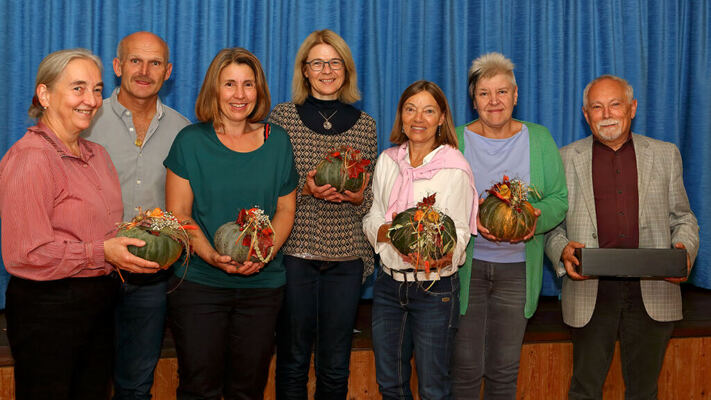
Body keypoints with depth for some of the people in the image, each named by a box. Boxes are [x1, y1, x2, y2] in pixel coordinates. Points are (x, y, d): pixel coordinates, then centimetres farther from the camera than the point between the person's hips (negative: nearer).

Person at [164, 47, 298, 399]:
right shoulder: (191, 141, 0)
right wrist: (212, 256, -18)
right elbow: (178, 214, -2)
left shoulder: (277, 141, 7)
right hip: (199, 282, -2)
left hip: (263, 284, 2)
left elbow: (286, 209, 9)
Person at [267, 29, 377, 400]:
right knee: (293, 359, 9)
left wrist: (358, 196, -9)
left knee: (335, 368, 10)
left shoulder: (364, 124, 8)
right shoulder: (283, 115, 2)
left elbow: (373, 198, 13)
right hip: (295, 249, -2)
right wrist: (306, 190, -15)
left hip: (347, 255, 2)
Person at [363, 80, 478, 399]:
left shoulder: (455, 168, -9)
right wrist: (388, 231, -15)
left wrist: (441, 256, -31)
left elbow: (459, 233, -10)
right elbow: (371, 219, 8)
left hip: (435, 288, -4)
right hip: (388, 283, 5)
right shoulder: (387, 161, 5)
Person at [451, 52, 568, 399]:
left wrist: (536, 218, -16)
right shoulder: (456, 141, 1)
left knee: (504, 371, 9)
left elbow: (559, 199, 5)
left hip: (517, 269, 2)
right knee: (466, 368, 2)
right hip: (466, 266, -1)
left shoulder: (539, 139, 6)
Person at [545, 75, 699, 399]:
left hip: (653, 292, 1)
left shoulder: (666, 154, 10)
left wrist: (684, 249, -9)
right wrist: (562, 250, -14)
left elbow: (682, 217, 12)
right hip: (590, 291, -1)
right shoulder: (567, 158, 5)